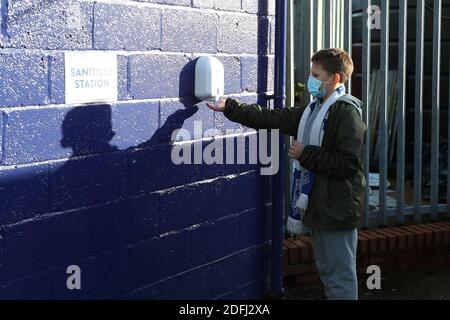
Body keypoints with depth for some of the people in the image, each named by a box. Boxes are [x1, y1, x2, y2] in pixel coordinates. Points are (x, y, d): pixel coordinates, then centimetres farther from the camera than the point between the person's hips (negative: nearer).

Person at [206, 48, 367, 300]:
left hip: (338, 210, -9)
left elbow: (348, 163, -22)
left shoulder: (347, 112, -14)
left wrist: (306, 154, -16)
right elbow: (272, 118, 13)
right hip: (319, 206, 9)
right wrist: (229, 108, 12)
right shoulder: (313, 110, 12)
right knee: (327, 271, 17)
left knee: (340, 277, -2)